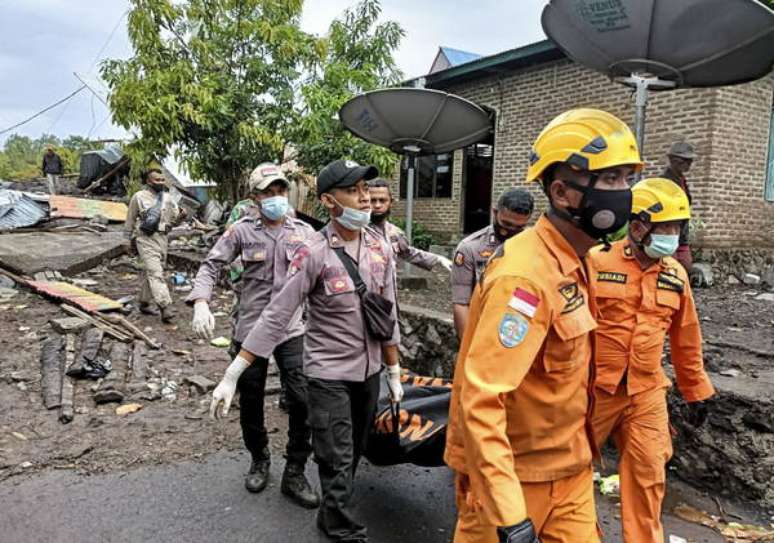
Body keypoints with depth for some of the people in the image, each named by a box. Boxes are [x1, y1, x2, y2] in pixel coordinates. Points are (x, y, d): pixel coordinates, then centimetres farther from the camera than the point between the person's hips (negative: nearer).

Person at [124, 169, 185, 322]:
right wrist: (131, 238, 9)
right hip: (146, 239, -5)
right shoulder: (139, 197, -2)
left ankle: (144, 303, 29)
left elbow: (174, 219, 9)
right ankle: (165, 307, -22)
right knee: (155, 273, -14)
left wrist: (181, 216, -13)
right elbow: (130, 219, 6)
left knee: (149, 272, 15)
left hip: (162, 238, 5)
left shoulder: (167, 197, 10)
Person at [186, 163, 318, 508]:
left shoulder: (304, 232, 4)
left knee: (303, 401, -6)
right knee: (250, 401, 13)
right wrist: (201, 303, -19)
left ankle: (294, 475, 12)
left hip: (292, 329, 1)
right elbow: (211, 266, -4)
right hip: (250, 329, 0)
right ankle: (259, 461, 38)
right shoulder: (242, 230, -1)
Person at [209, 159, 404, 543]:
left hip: (368, 372, 6)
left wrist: (394, 372, 11)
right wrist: (231, 375, -18)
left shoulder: (380, 248, -1)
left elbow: (387, 316, 7)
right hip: (328, 375, -5)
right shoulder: (314, 254, -17)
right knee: (337, 464, 1)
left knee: (353, 455, 18)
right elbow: (275, 318, -17)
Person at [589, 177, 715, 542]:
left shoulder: (676, 275, 5)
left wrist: (696, 391, 18)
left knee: (647, 478, 7)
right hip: (593, 389, -3)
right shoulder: (596, 262, -12)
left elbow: (686, 339, 14)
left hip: (647, 393, 4)